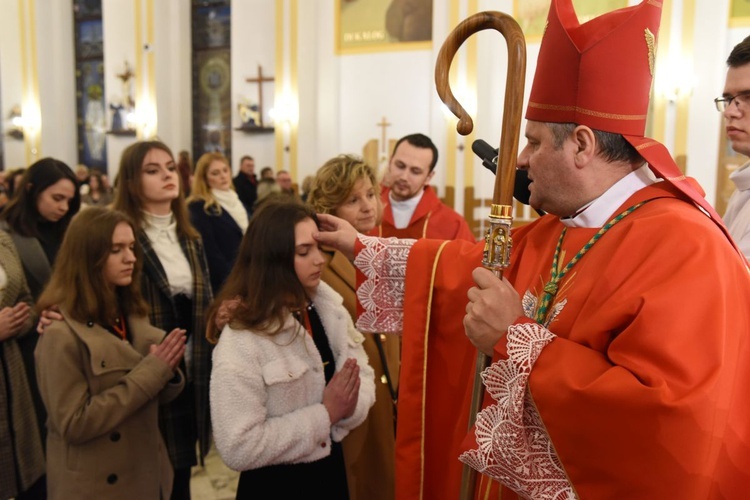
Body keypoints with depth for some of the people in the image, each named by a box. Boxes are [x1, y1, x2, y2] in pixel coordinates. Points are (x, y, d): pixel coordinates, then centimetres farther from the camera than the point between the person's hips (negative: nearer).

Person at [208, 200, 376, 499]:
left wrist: (348, 406, -22)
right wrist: (326, 413, -23)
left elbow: (362, 374, -1)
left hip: (333, 469, 6)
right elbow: (239, 449, -25)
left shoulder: (329, 305, -3)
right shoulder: (240, 341, -23)